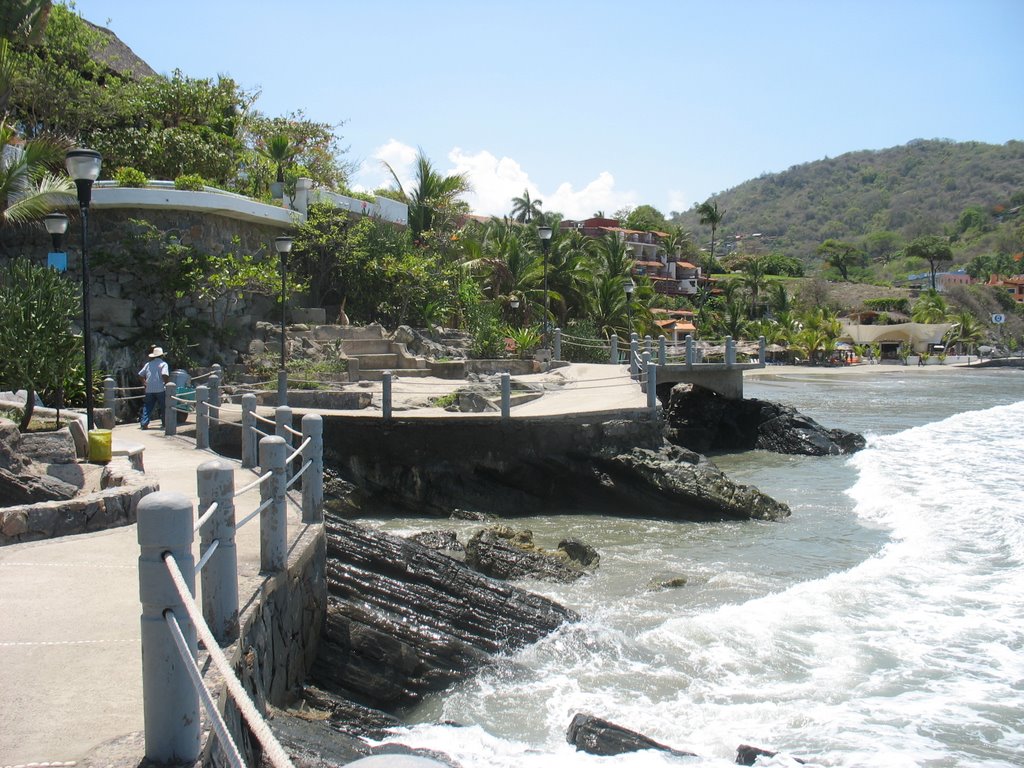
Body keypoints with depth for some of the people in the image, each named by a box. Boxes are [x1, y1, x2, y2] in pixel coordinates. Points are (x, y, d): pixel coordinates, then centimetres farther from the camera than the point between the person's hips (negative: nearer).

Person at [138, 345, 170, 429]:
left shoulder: (148, 364, 10)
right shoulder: (163, 364, -4)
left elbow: (140, 375, 12)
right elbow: (165, 375, -19)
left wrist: (145, 382, 24)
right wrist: (167, 383, -6)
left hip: (149, 390, 4)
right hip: (160, 390, -4)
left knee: (147, 407, 8)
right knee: (163, 407, 6)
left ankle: (144, 423, 0)